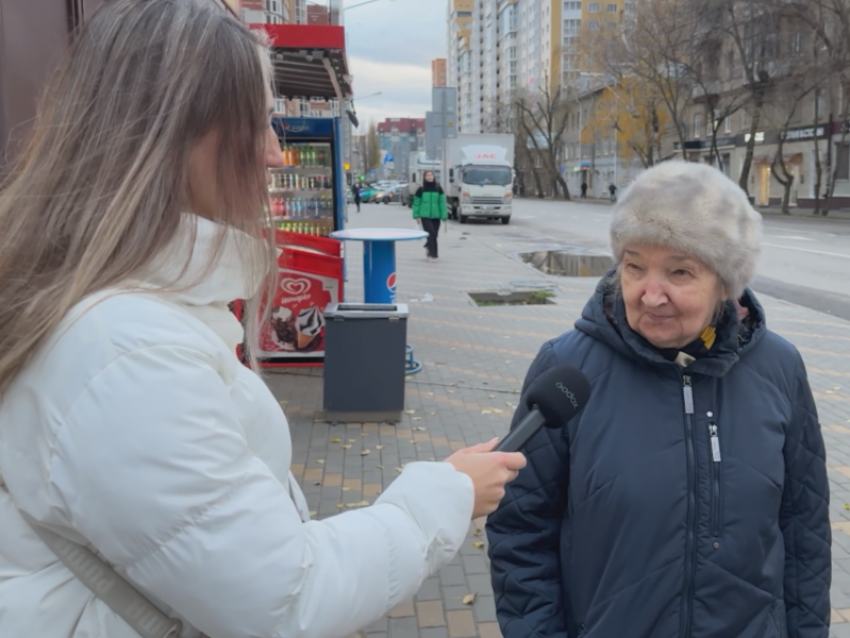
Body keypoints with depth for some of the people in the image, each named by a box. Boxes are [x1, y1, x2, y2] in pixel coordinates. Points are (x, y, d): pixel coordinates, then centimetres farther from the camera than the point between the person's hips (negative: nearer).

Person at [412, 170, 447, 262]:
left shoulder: (438, 189, 4)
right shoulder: (421, 190, 1)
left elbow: (442, 203, 1)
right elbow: (416, 203, 6)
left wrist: (443, 216, -5)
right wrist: (416, 215, 3)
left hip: (436, 216, 3)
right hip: (425, 216, -2)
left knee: (434, 235, 7)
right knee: (431, 234, -15)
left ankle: (428, 247, 35)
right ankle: (433, 254, -9)